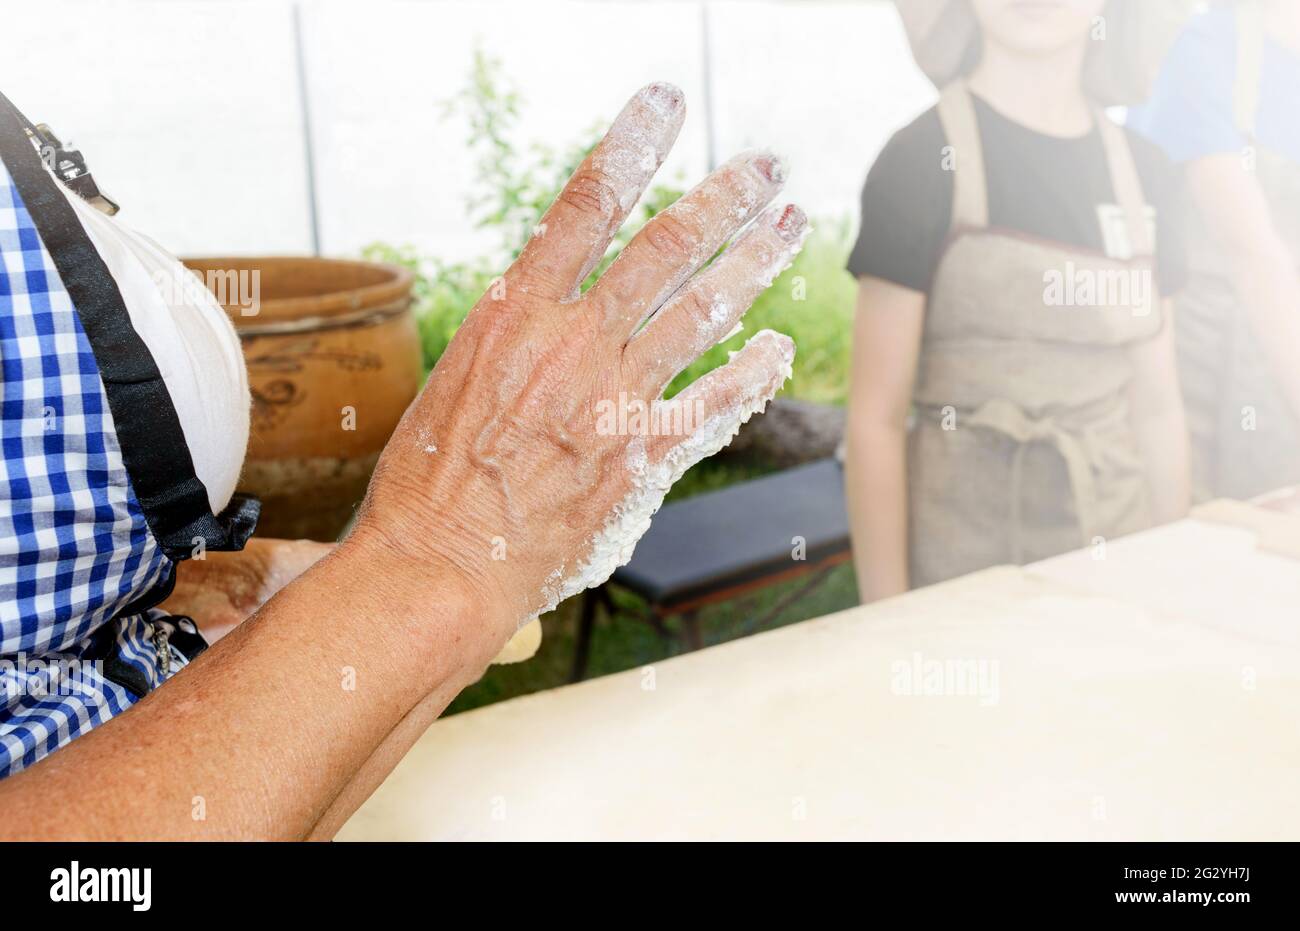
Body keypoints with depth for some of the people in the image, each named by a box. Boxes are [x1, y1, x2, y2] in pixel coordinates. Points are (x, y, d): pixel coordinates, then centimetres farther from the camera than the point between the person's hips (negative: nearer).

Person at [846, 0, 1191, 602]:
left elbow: (1156, 409, 10)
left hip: (1116, 552, 4)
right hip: (963, 565, -4)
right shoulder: (922, 162, -9)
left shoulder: (1143, 173, 6)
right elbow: (876, 420, -11)